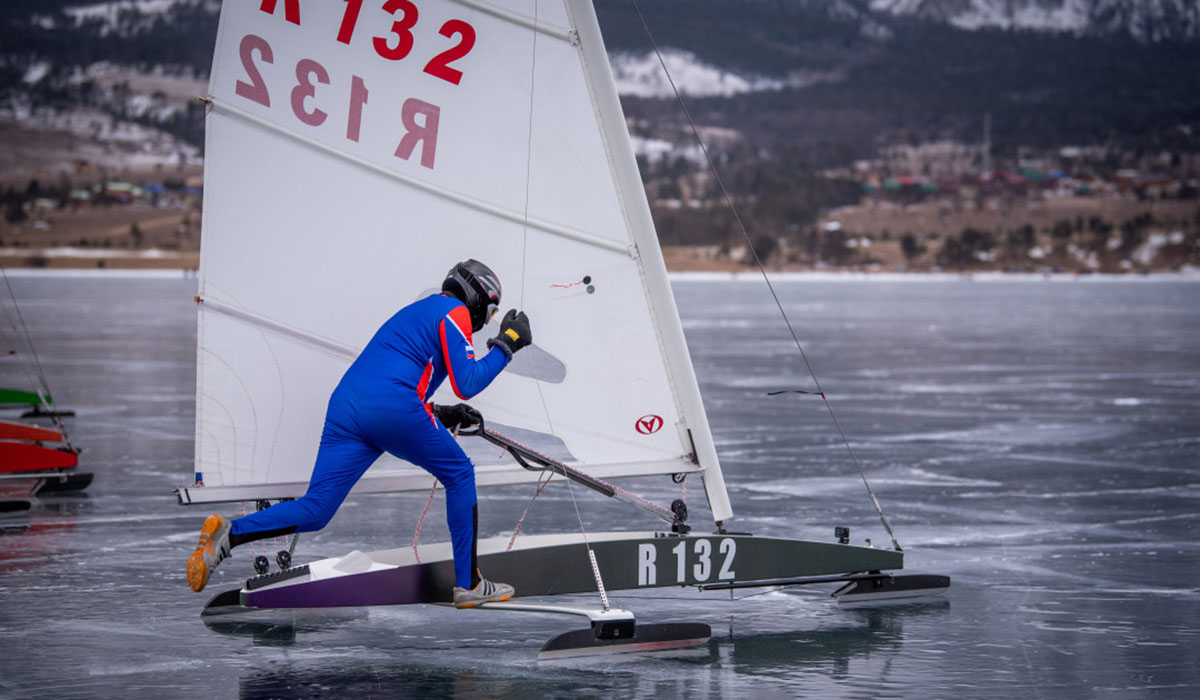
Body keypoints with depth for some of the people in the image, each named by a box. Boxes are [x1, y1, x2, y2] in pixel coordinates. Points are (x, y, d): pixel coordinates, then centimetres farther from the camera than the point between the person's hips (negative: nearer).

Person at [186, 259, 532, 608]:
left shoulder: (414, 313, 35)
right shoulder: (455, 311, 9)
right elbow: (467, 383, -4)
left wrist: (442, 415, 33)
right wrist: (505, 345, 8)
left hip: (343, 407, 7)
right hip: (391, 409, -7)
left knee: (314, 511, 2)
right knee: (459, 475, 12)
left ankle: (228, 534, -19)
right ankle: (468, 585, 12)